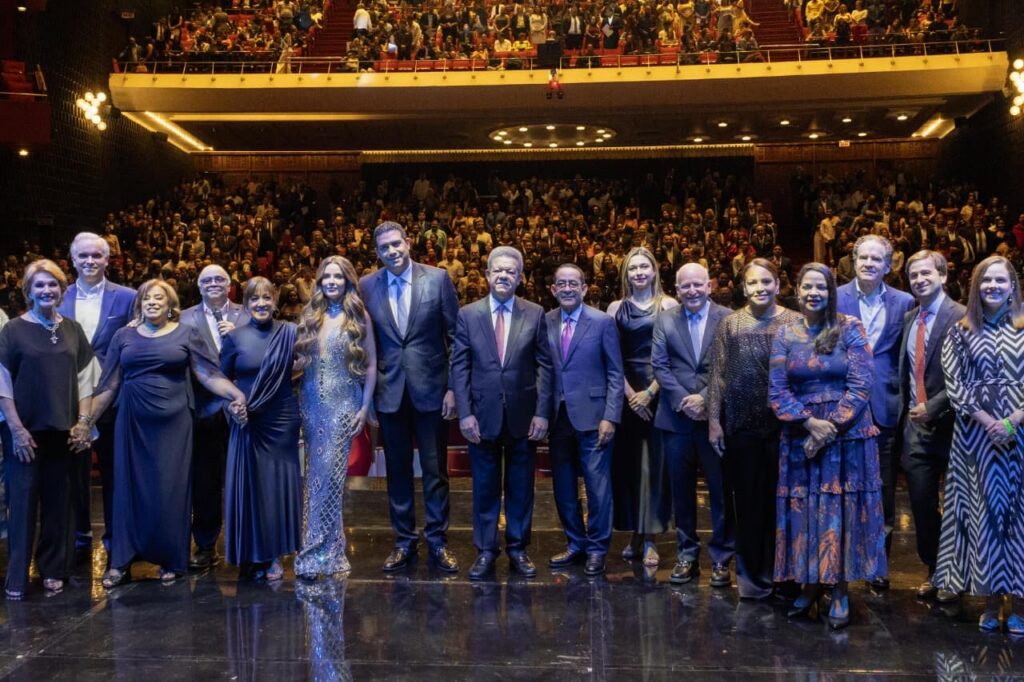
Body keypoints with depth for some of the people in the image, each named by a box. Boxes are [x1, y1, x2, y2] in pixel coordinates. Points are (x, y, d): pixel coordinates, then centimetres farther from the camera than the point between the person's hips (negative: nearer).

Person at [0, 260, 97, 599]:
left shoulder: (72, 329, 8)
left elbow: (85, 378, 8)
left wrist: (83, 421, 0)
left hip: (63, 430, 3)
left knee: (58, 500, 7)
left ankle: (53, 570, 18)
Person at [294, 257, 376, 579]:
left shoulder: (359, 316, 1)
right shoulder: (310, 315, 10)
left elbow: (371, 365, 0)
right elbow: (301, 360, 13)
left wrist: (365, 407, -5)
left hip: (344, 404, -3)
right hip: (312, 403, 4)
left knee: (329, 474, -9)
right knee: (316, 475, 5)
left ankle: (316, 551, -3)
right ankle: (328, 546, 15)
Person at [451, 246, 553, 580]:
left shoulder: (535, 314, 1)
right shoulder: (468, 314, 1)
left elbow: (544, 365, 0)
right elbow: (459, 366, -1)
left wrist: (542, 412, -7)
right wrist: (465, 413, -8)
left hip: (523, 415, 0)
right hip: (483, 414, 0)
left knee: (520, 486, 10)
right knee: (485, 486, 8)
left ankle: (518, 549, 23)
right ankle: (485, 550, 20)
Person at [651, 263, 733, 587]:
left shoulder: (727, 318, -2)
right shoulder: (665, 320, 6)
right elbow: (659, 365, 1)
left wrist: (706, 399, -14)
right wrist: (682, 400, -11)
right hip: (677, 417, 2)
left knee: (721, 490, 3)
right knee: (682, 490, 9)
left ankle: (720, 558, 15)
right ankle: (686, 555, 21)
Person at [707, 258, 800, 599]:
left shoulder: (795, 323, 0)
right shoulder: (729, 324, 2)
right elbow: (717, 375, 2)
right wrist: (714, 421, -2)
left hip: (784, 423, 0)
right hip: (741, 426, 0)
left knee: (780, 498, 7)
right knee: (748, 499, 8)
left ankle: (775, 570, 22)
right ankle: (750, 571, 22)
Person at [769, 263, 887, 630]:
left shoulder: (850, 329, -2)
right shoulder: (785, 335, 5)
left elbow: (861, 385, -8)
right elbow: (777, 391, 0)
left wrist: (831, 428, -13)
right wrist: (810, 423, -13)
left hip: (848, 436, -2)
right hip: (801, 437, 2)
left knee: (842, 512, 1)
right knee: (804, 510, 4)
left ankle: (840, 590, 10)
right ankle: (811, 583, 17)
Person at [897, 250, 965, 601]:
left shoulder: (961, 317, -11)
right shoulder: (909, 318, 11)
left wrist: (933, 408, -18)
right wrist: (908, 408, 7)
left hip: (949, 424, -5)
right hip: (916, 425, 5)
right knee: (921, 504, 8)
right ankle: (933, 571, 24)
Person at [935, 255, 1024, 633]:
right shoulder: (960, 332, 6)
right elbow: (954, 386, 0)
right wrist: (989, 422, -11)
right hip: (977, 434, 0)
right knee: (984, 511, 3)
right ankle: (991, 603, 12)